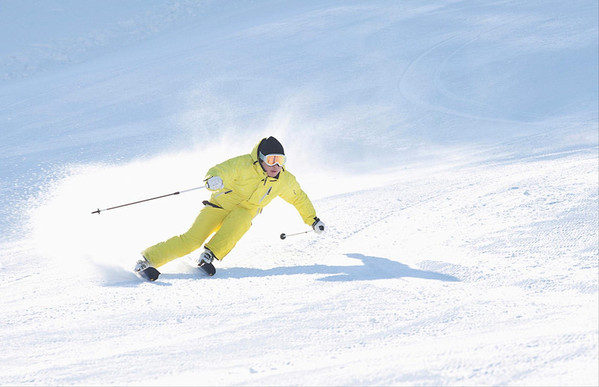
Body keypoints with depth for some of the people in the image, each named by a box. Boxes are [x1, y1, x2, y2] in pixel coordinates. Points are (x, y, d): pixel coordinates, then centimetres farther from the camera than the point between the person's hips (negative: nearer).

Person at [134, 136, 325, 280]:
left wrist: (312, 219, 19)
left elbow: (299, 198, 17)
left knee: (241, 218, -35)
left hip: (243, 215, 4)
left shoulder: (285, 181, -2)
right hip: (220, 205, -4)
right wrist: (214, 179, -46)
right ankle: (147, 260, -14)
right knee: (193, 239, -21)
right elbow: (218, 171, -22)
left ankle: (209, 256, -35)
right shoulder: (244, 164, -18)